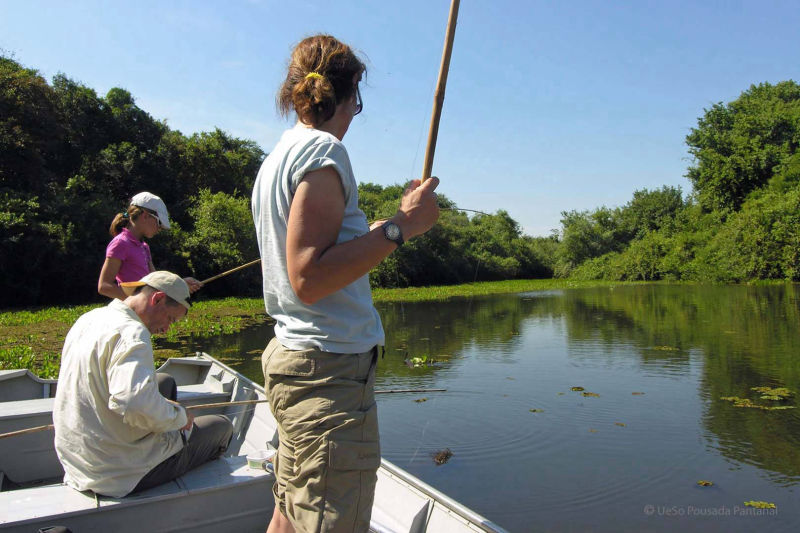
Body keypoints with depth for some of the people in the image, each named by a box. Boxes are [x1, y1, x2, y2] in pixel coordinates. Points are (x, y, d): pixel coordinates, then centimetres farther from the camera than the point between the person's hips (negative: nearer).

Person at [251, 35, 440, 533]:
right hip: (330, 368, -10)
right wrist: (398, 227, -17)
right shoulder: (324, 150, -12)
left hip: (292, 356, 10)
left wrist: (375, 230, 26)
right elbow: (308, 278, -21)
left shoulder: (278, 157, 17)